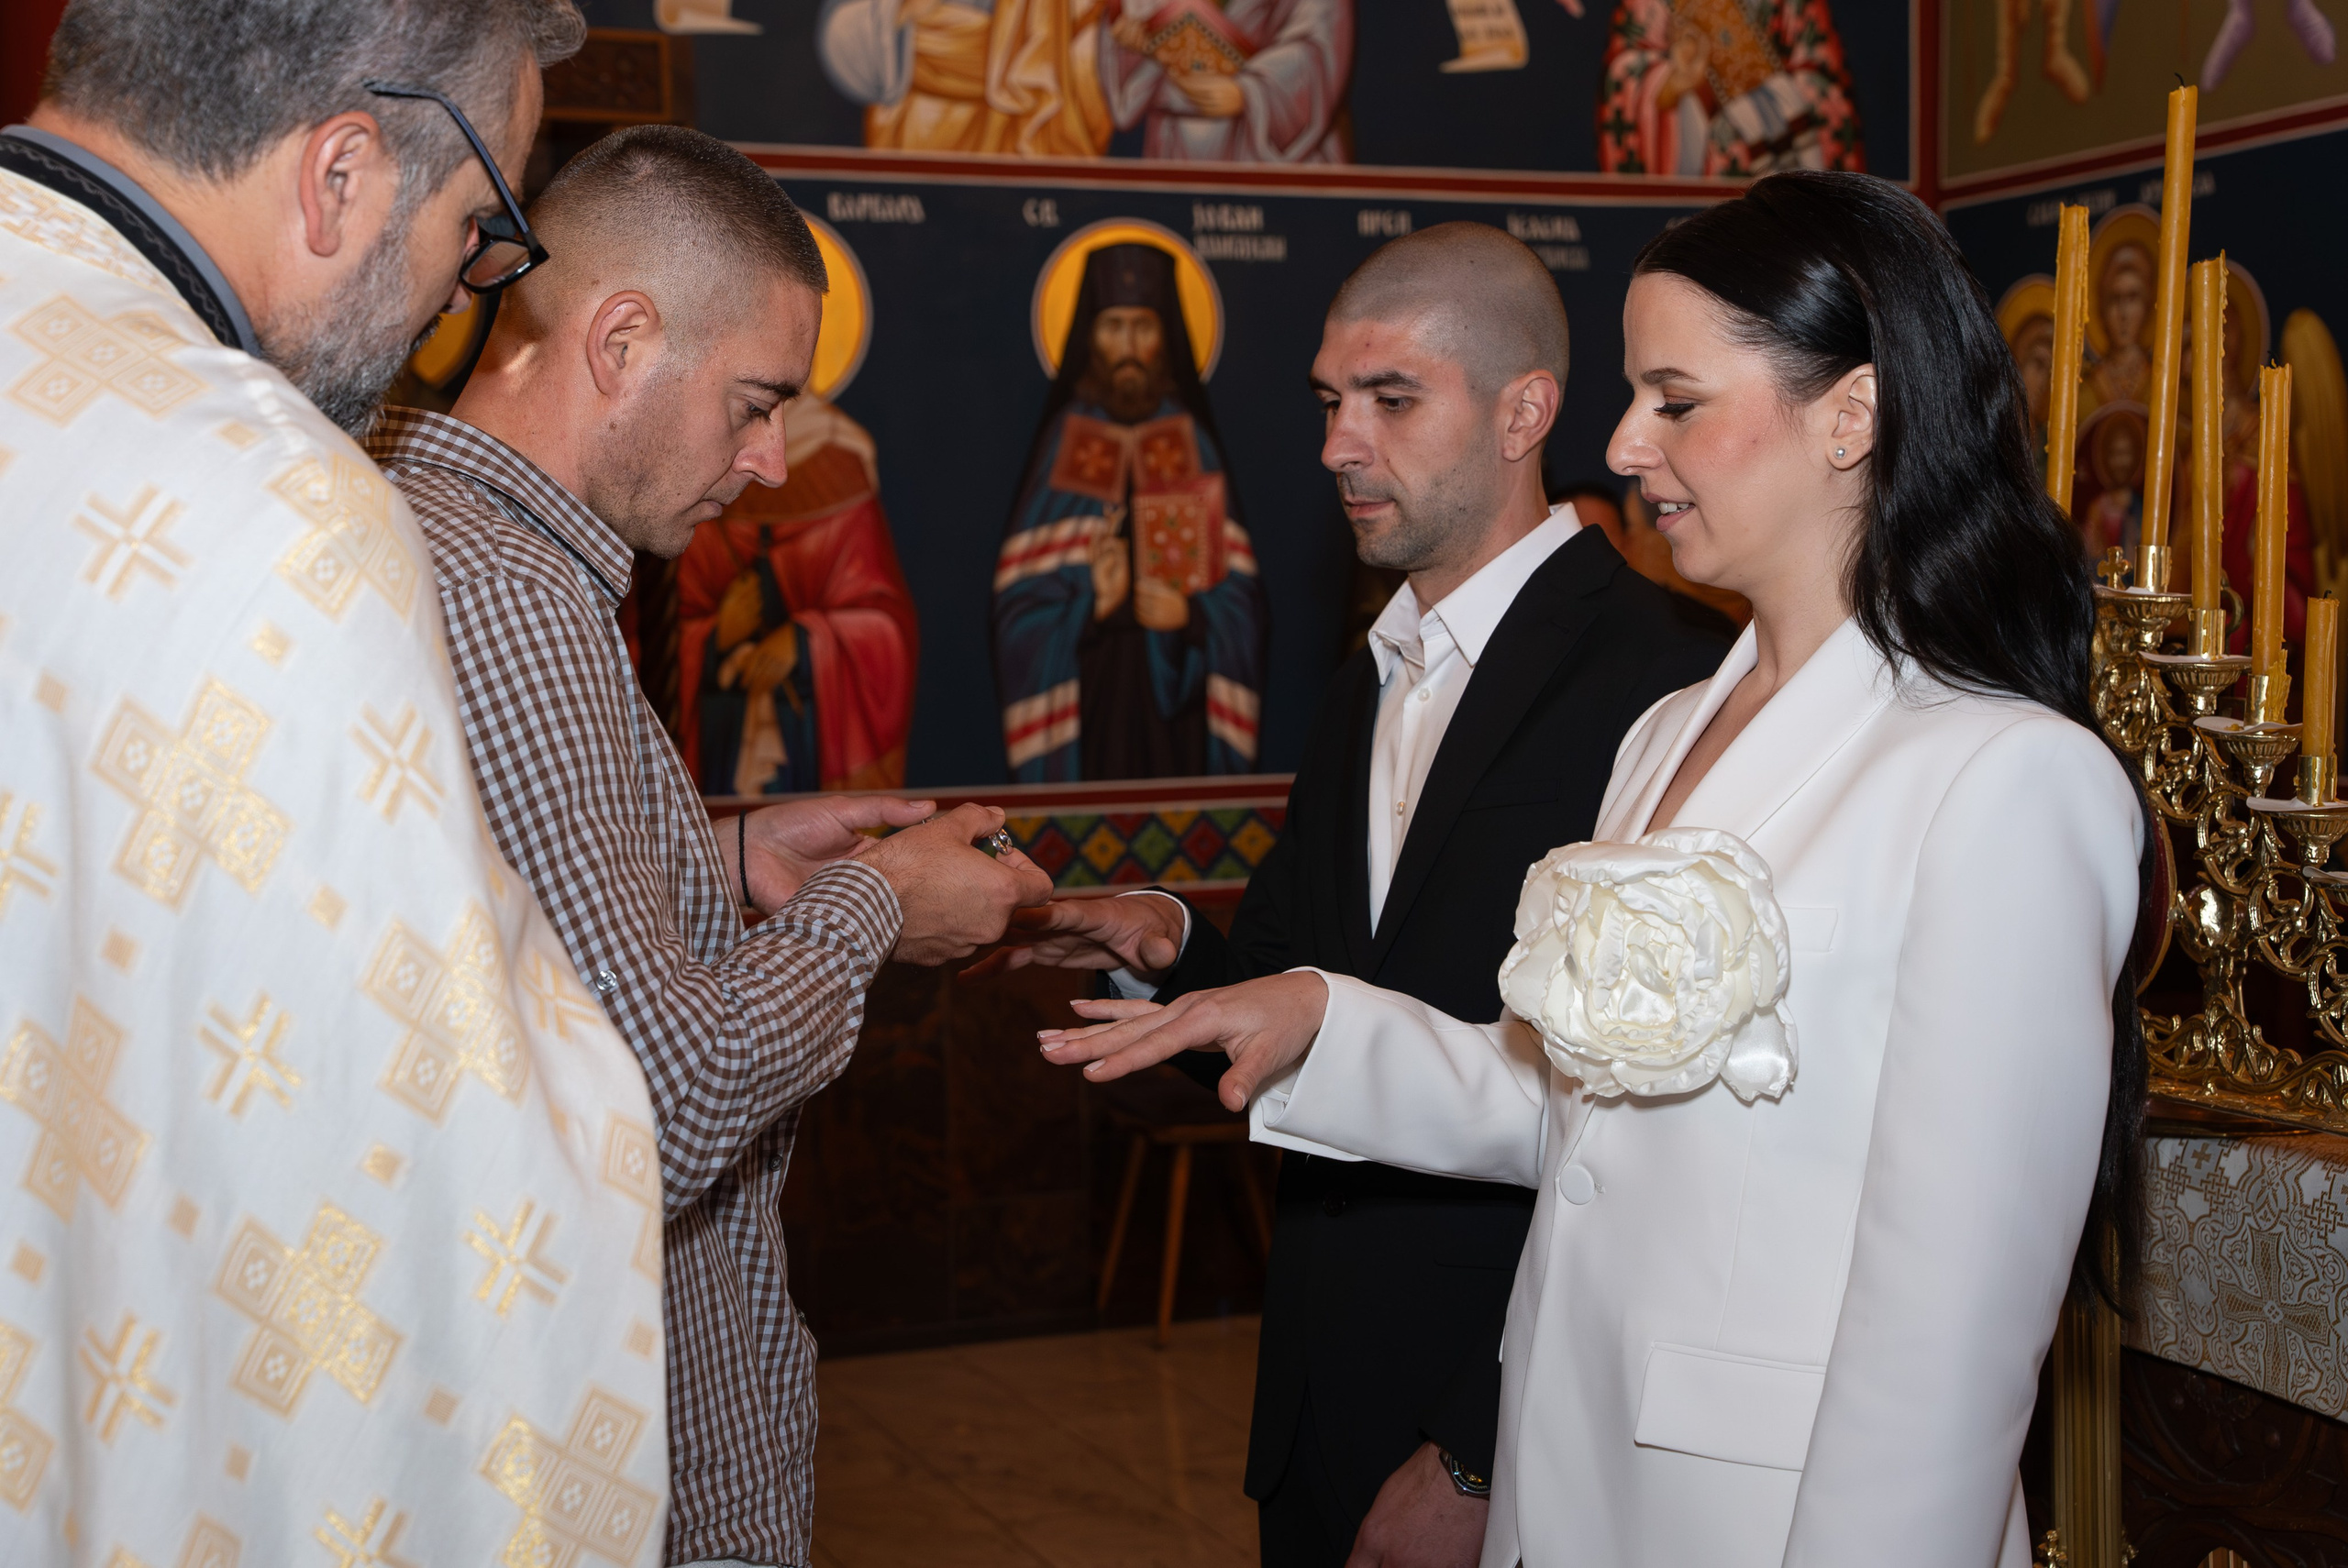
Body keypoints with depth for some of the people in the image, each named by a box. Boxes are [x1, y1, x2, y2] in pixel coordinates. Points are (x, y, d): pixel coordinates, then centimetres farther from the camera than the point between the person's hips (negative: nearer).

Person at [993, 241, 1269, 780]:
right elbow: (1023, 597, -1)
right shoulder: (1063, 442, 3)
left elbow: (1240, 588, 4)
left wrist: (1193, 615, -14)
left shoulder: (1191, 442, 7)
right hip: (1090, 690, -1)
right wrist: (1090, 604, -18)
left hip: (1176, 692, 1)